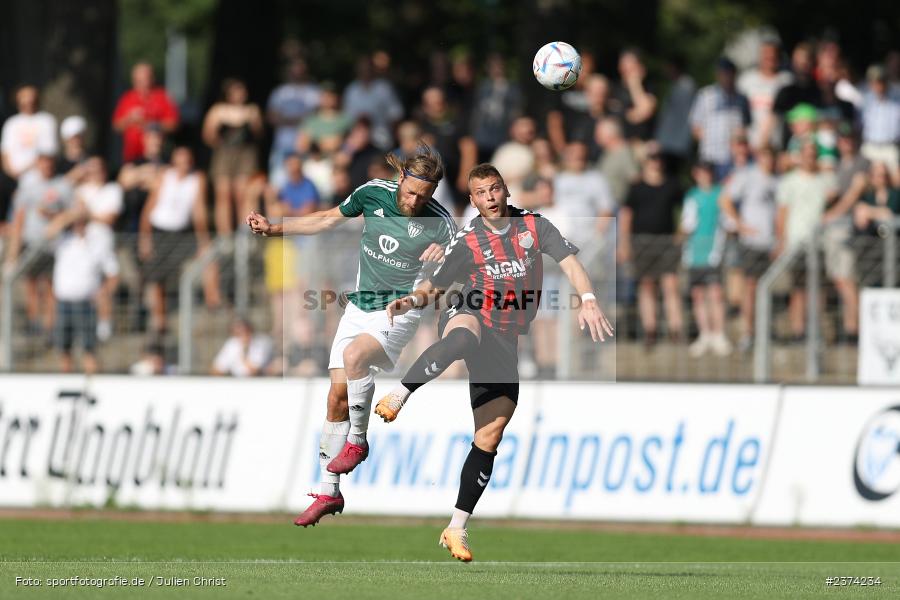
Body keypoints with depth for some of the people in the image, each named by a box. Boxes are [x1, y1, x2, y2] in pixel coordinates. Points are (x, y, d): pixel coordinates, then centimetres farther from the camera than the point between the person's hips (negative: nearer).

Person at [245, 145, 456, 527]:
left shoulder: (439, 224, -14)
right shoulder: (374, 193, -4)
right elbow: (330, 220, 13)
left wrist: (444, 257, -31)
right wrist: (273, 229, 11)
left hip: (398, 312, -5)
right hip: (359, 307, 5)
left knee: (354, 355, -32)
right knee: (338, 394, 0)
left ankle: (357, 441, -10)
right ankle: (329, 493, 8)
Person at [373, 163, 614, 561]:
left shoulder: (533, 225, 4)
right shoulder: (468, 241, 0)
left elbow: (568, 259, -5)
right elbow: (435, 285, 2)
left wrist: (588, 300, -22)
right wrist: (412, 300, -21)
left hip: (505, 340, 3)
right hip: (471, 318, -3)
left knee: (488, 439, 0)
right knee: (463, 336, -45)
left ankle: (457, 529, 6)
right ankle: (398, 395, -39)